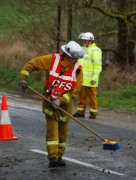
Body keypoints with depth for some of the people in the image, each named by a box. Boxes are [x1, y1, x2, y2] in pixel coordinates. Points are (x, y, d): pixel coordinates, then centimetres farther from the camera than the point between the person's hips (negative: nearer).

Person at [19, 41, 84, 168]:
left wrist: (61, 100, -23)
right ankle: (52, 157, -13)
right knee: (52, 129, -10)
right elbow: (32, 64, -10)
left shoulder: (77, 69, -17)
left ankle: (59, 156, 22)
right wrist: (23, 77, -18)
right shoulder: (52, 60, -20)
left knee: (62, 130, 9)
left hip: (65, 102, 2)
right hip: (50, 100, -2)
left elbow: (75, 90, -15)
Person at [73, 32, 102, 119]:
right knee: (82, 96, 10)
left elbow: (97, 65, -15)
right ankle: (80, 112, 14)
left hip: (90, 79, -8)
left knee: (92, 96, -2)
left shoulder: (95, 50, -9)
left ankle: (93, 112, 4)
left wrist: (95, 78, -20)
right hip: (82, 79, 8)